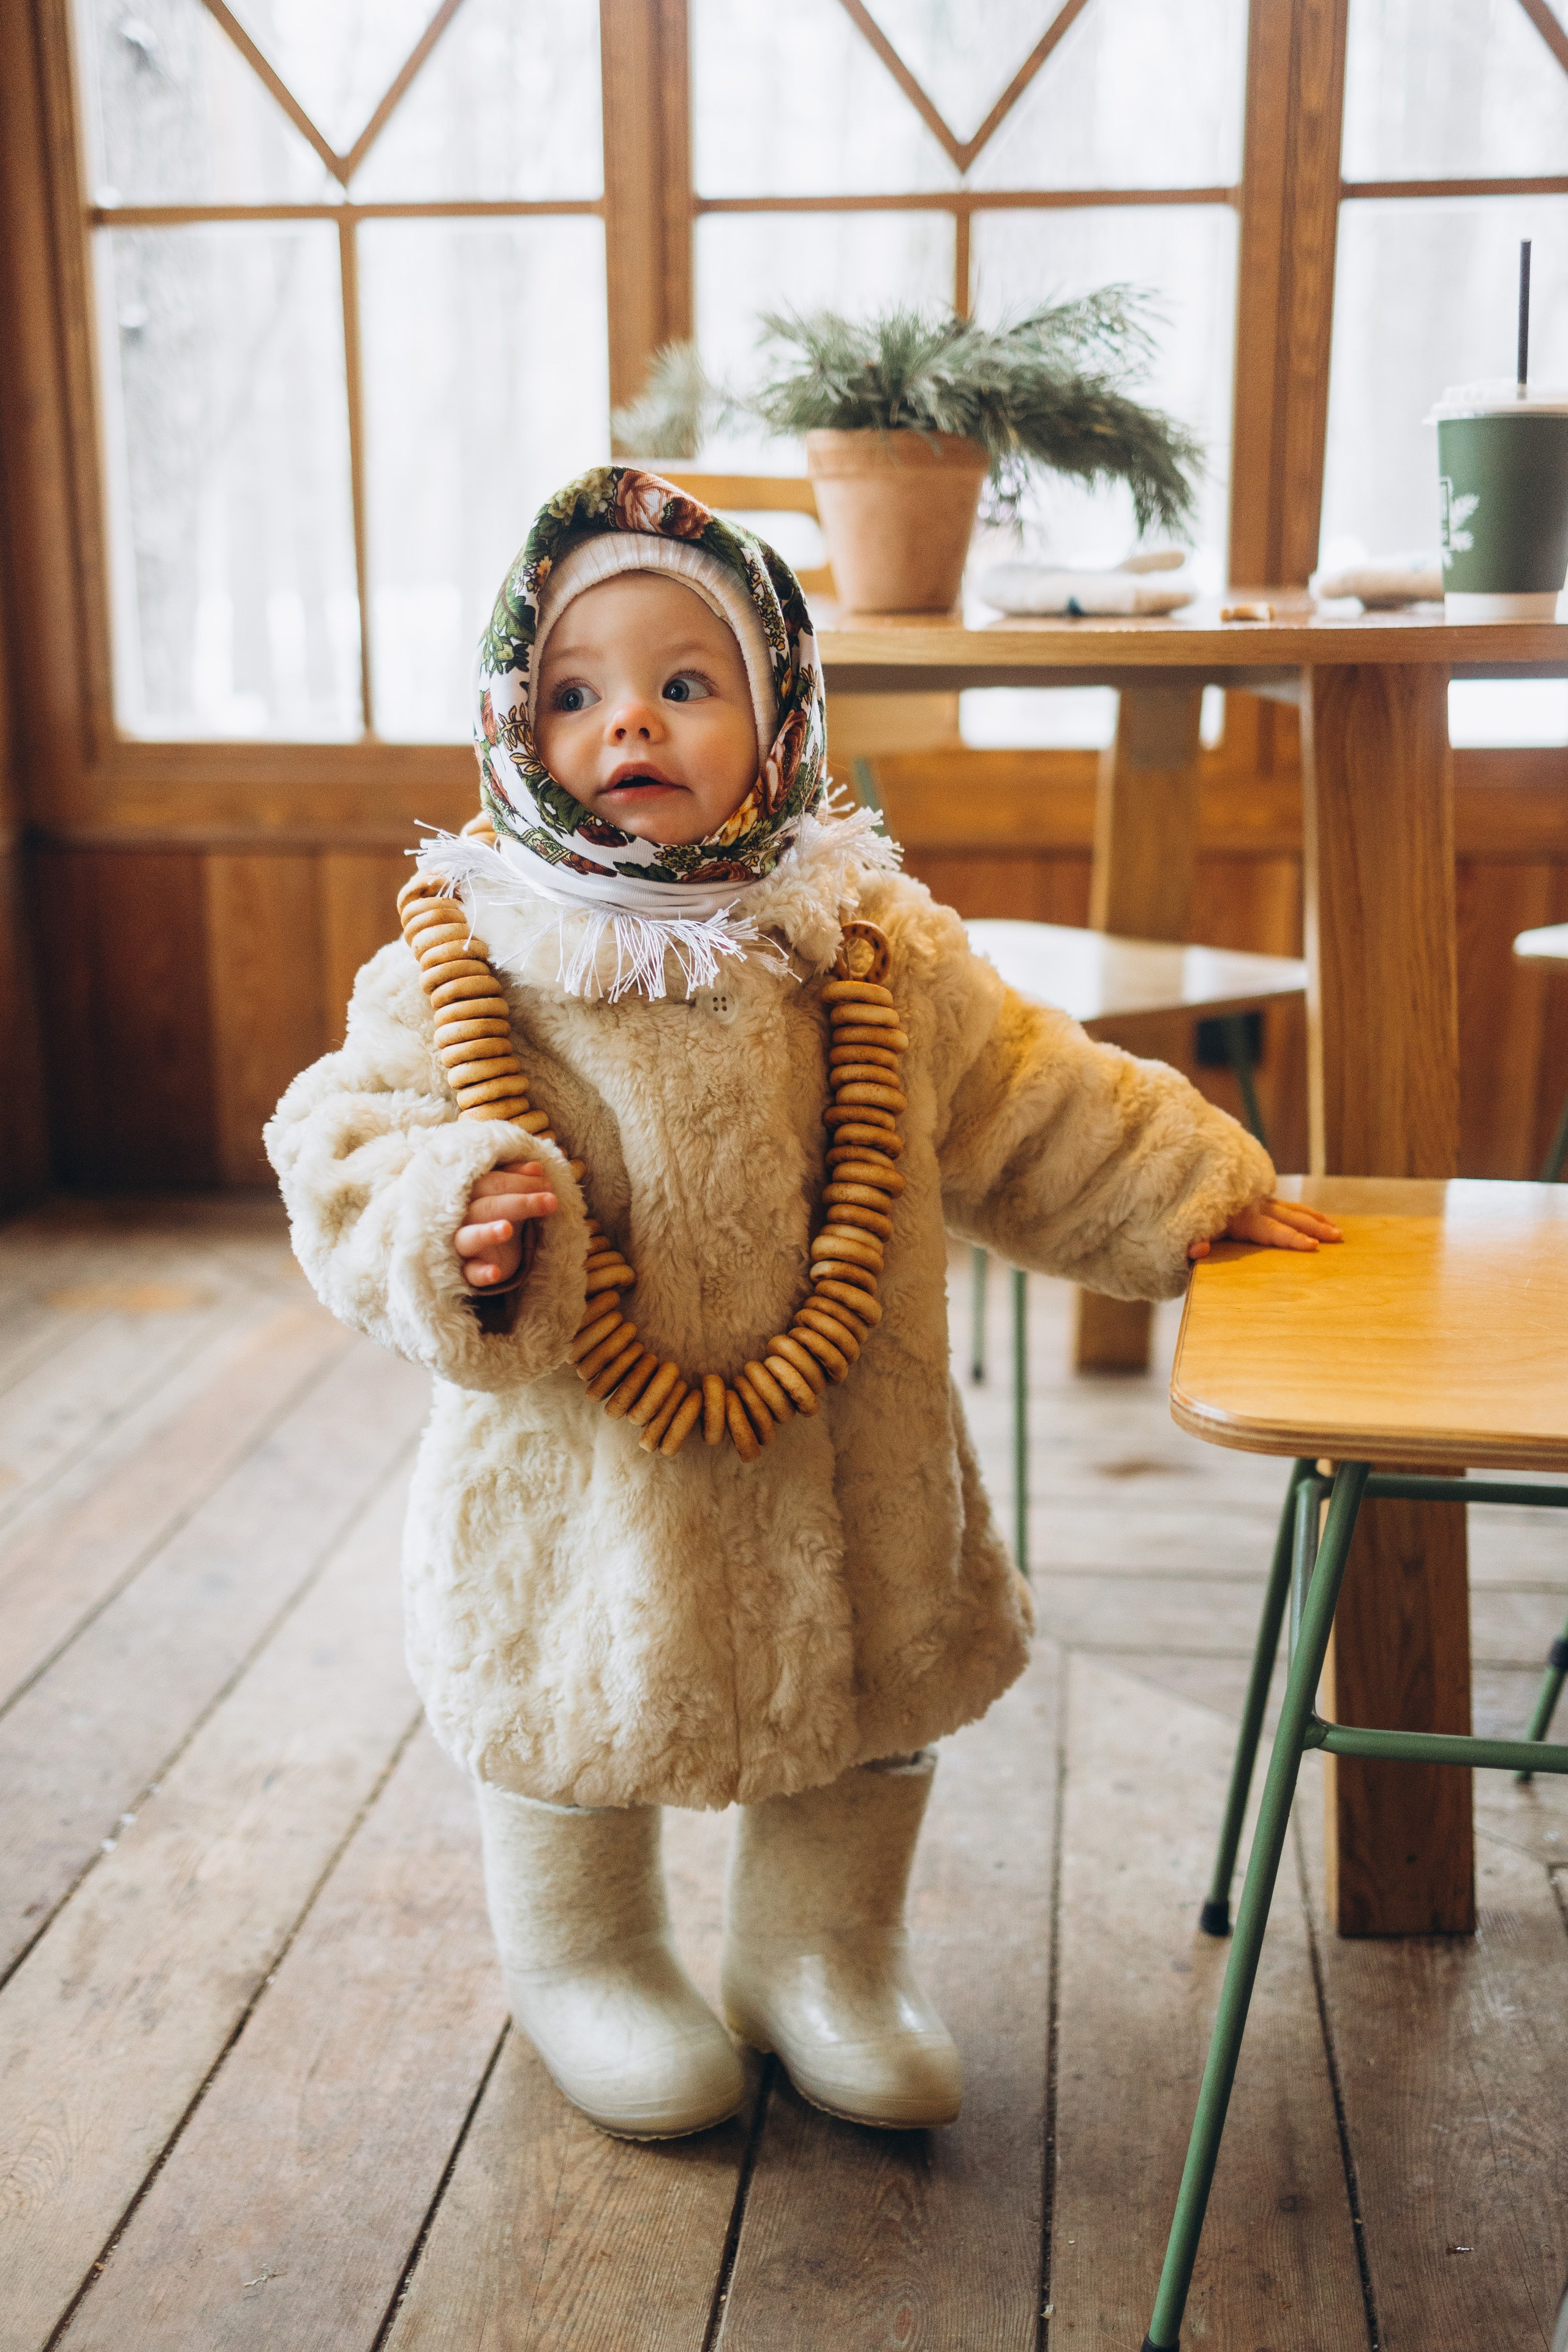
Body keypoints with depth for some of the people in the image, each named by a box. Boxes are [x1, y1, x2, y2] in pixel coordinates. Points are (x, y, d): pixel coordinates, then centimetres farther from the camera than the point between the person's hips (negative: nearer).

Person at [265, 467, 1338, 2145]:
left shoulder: (874, 949, -1)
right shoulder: (467, 965, -9)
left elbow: (1028, 1106, 10)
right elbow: (349, 1141, -9)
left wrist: (1193, 1187, 12)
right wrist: (449, 1224, -29)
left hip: (841, 1461, 3)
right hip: (581, 1467, -2)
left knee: (865, 1710, 17)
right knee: (577, 1715, 14)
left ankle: (823, 1955, 42)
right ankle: (586, 1961, 41)